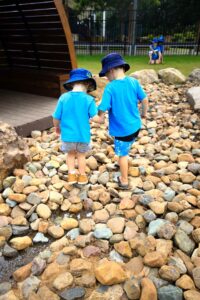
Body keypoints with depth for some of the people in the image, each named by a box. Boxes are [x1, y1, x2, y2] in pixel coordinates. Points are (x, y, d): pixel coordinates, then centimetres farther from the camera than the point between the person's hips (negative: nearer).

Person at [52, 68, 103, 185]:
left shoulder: (63, 97, -8)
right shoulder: (89, 99, -12)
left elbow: (56, 118, -4)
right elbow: (95, 118, -17)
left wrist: (57, 127, 16)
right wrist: (102, 120, 5)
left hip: (68, 135, 1)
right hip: (83, 136, 0)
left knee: (71, 154, 27)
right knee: (81, 155, 24)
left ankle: (71, 174, 26)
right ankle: (82, 176, 36)